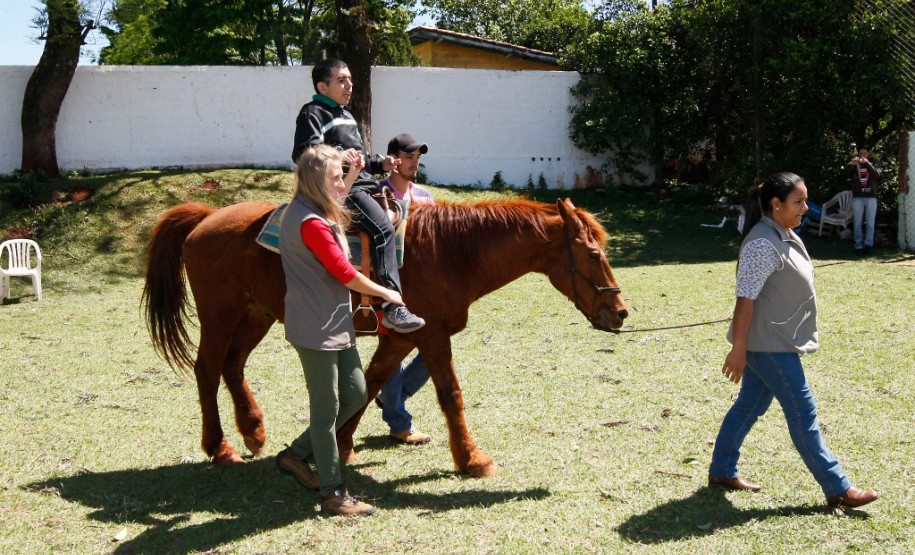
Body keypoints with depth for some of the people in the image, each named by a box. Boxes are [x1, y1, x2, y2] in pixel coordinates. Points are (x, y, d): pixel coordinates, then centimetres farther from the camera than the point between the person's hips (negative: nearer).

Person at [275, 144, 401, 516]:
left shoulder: (321, 214, 11)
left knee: (355, 395, 15)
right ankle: (333, 494, 9)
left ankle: (297, 454, 27)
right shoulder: (311, 224, -21)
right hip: (315, 329, -10)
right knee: (326, 408, -1)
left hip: (336, 325, 10)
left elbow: (335, 202, 38)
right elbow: (345, 274, -19)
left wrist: (354, 173, 26)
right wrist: (385, 293, -5)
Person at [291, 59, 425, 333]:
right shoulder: (313, 113, -3)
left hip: (364, 184, 10)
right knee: (382, 228, -27)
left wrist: (380, 163, 16)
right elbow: (302, 154, -18)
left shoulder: (346, 115, 26)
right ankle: (392, 305, -33)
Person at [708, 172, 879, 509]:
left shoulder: (785, 237, 11)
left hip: (776, 342, 10)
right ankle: (836, 489, 4)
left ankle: (722, 472, 26)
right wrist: (738, 350, -24)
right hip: (767, 345, -10)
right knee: (803, 413, -3)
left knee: (749, 406, 16)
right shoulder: (763, 244, -21)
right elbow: (745, 299, -23)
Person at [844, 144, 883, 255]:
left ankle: (868, 244, 8)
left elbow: (876, 174, -11)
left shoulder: (874, 163, 7)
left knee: (870, 223, 2)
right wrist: (851, 164, -31)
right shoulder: (854, 164, 8)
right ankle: (859, 246, 5)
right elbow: (846, 171, -10)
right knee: (858, 223, 1)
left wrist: (867, 164, -25)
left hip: (871, 197, 0)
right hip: (857, 197, 0)